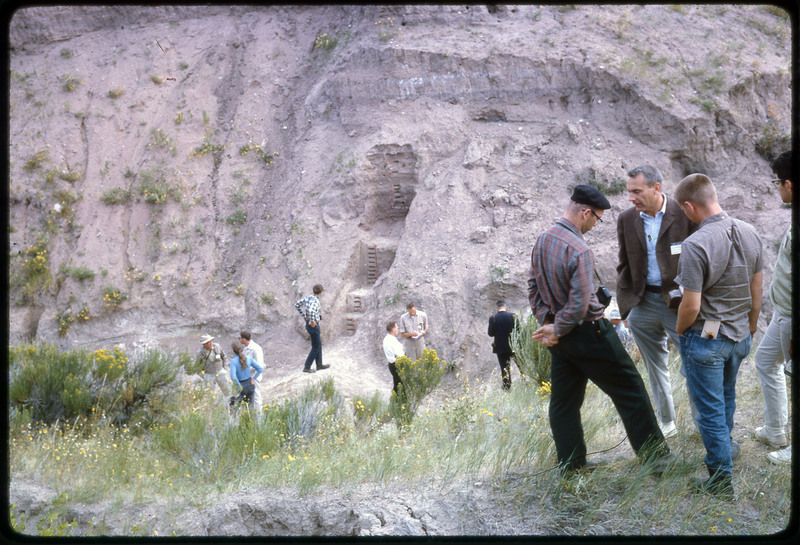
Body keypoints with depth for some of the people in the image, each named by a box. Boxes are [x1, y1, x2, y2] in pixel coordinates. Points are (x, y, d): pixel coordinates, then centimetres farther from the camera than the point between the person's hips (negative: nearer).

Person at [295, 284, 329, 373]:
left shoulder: (308, 297, 2)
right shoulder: (315, 301, -23)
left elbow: (297, 305, 11)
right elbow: (310, 311, -41)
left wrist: (303, 315, 15)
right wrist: (312, 321, -27)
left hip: (308, 324, 9)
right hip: (314, 326, -9)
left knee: (319, 344, 21)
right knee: (316, 347, 4)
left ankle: (319, 365, 30)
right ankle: (307, 367, 6)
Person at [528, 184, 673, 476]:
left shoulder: (542, 240, 4)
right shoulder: (580, 251, -23)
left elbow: (534, 286, 12)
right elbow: (579, 305, -24)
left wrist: (546, 321, 8)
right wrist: (557, 331, -10)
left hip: (562, 337, 8)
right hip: (588, 333, -8)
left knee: (564, 400, 13)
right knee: (630, 391, 3)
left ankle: (570, 463, 19)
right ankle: (654, 455, 8)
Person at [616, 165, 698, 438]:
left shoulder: (684, 214, -8)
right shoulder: (626, 220, 5)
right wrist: (625, 308, 8)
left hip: (679, 302, -4)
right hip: (643, 303, 4)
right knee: (655, 368, 14)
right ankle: (666, 423, 28)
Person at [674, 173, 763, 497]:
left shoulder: (695, 245, -25)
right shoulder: (750, 234, -2)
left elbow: (691, 306, -23)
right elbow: (756, 292, 8)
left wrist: (679, 330, -2)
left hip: (705, 340, -7)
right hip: (740, 336, 7)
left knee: (710, 409, 5)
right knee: (726, 396, 28)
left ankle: (721, 480, 13)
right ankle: (725, 446, 48)